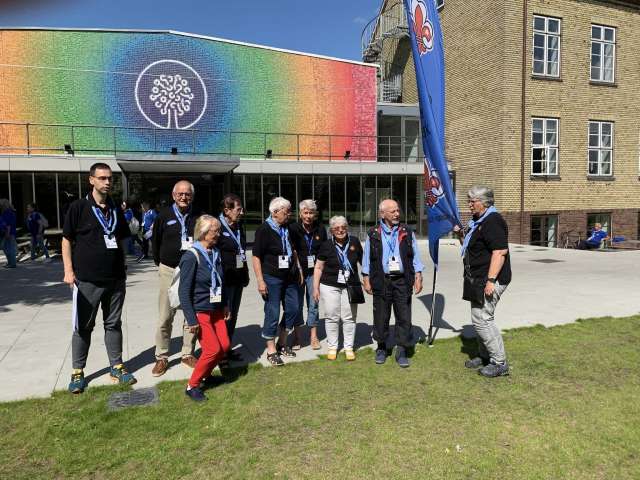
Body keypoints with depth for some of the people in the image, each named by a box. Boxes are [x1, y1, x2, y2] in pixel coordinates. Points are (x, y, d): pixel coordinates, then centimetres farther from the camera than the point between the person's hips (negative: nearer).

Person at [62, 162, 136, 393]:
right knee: (83, 327, 7)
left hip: (115, 279, 4)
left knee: (113, 324, 12)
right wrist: (69, 270, -10)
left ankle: (116, 367, 23)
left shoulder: (116, 209, 9)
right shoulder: (79, 207, -4)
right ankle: (77, 372, 20)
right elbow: (67, 240, -3)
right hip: (87, 279, -4)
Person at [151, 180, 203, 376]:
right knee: (165, 318, 1)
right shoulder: (164, 216, 0)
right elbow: (155, 242, 10)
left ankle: (188, 354, 22)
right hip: (169, 271, -1)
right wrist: (161, 264, 13)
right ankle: (161, 357, 14)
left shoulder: (199, 216, 1)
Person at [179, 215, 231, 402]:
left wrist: (225, 305, 16)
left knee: (224, 345, 5)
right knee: (213, 349, -8)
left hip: (216, 310, 7)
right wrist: (191, 320, -18)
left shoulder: (215, 253, 4)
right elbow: (184, 291, -16)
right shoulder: (191, 257, -17)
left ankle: (205, 374, 31)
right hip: (200, 312, -7)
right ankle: (192, 386, 12)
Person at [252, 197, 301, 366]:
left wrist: (297, 270, 18)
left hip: (289, 277, 7)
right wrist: (260, 281, -17)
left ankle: (282, 343, 30)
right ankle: (271, 350, 13)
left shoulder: (287, 228, 9)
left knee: (293, 309, 12)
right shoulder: (264, 230, -11)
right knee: (272, 313, -1)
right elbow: (256, 257, -12)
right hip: (272, 278, -7)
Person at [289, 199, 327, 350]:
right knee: (297, 304, 4)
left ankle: (313, 336, 18)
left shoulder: (320, 230, 4)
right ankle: (296, 336, 17)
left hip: (314, 272, 2)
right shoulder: (293, 229, -5)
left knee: (313, 303, 7)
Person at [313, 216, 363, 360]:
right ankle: (332, 347, 21)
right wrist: (316, 288, 1)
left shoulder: (354, 242, 0)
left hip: (350, 287, 1)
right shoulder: (326, 245, -3)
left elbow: (362, 261, 13)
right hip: (329, 286, -1)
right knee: (332, 317, 6)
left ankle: (349, 347, 21)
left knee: (349, 318, 6)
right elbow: (318, 267, 4)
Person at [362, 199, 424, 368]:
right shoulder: (373, 234, 3)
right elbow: (367, 258, 8)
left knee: (404, 317, 2)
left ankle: (401, 351, 14)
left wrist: (418, 277, 2)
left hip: (402, 281, 1)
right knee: (381, 317, 8)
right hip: (381, 281, 0)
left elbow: (415, 256, 9)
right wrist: (366, 279, 4)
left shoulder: (407, 232, 6)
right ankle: (382, 348, 26)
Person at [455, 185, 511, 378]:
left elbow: (500, 251, -25)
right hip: (478, 279, 11)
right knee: (480, 318, 17)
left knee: (481, 319, -10)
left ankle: (500, 363, 1)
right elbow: (471, 247, 28)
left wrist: (491, 280, -29)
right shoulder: (477, 221, 17)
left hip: (489, 280, -11)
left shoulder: (492, 221, -16)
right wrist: (461, 235, 10)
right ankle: (484, 356, 30)